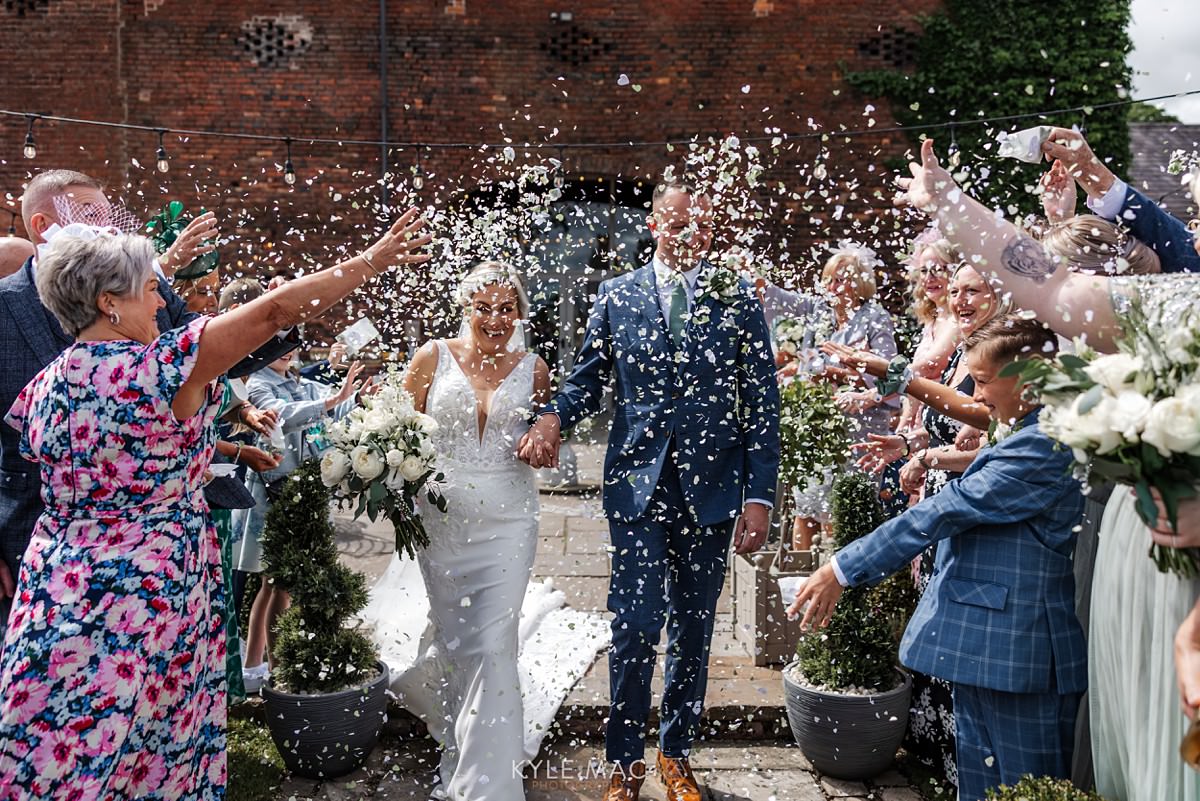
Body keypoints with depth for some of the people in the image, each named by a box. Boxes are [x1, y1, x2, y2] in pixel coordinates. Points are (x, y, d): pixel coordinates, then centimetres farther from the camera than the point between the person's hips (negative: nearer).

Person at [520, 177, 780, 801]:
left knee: (694, 627, 11)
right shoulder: (616, 295, 5)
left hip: (711, 487, 1)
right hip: (638, 483, -1)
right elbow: (588, 380, 9)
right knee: (636, 624, -5)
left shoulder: (739, 300, 3)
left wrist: (759, 495, -3)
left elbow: (761, 404, 2)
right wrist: (553, 417, -13)